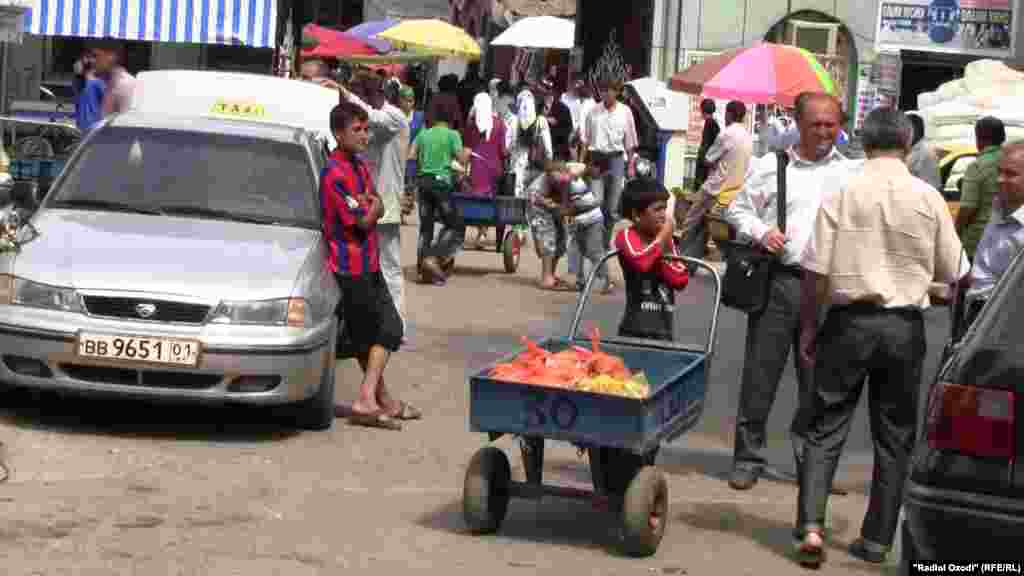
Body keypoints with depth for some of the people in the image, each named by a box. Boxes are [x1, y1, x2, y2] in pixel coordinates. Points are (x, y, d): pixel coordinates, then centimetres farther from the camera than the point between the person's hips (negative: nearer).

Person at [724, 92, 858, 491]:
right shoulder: (771, 166, 6)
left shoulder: (850, 173, 9)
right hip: (778, 281, -1)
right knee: (760, 374, 1)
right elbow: (737, 210, 10)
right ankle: (748, 458, 10)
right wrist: (761, 232, -8)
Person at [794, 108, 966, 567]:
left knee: (826, 428, 6)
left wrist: (808, 326, 4)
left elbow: (816, 270, -7)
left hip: (848, 321, -1)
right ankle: (877, 540, 15)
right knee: (894, 438, 12)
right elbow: (952, 274, 5)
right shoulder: (928, 198, -3)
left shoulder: (841, 191, -6)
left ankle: (810, 525, -9)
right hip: (904, 327, 1)